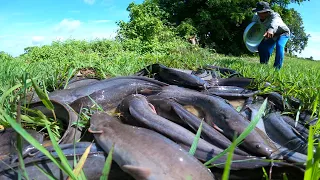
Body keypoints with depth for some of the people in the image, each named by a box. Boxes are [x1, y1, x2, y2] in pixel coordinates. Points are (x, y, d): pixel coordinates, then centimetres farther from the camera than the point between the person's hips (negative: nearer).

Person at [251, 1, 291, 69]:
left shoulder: (274, 15, -41)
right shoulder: (256, 16, -22)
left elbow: (274, 22, -65)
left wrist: (271, 30, -87)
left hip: (283, 33, -6)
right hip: (272, 34, 6)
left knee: (279, 46, -31)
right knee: (261, 46, -1)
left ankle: (277, 67, -28)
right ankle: (263, 64, 16)